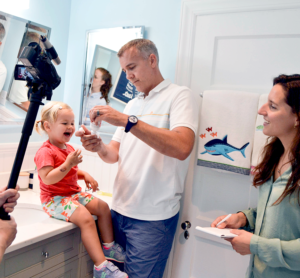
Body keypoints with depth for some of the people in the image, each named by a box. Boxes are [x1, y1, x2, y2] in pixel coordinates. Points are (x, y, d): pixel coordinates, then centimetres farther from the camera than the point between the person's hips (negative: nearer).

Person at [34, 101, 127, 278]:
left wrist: (85, 175, 6)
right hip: (54, 199, -10)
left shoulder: (69, 148, 14)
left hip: (73, 193, 10)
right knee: (86, 218, -28)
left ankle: (109, 247, 13)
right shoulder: (45, 152, -16)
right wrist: (68, 164, -30)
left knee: (103, 206, 1)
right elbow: (48, 179, -26)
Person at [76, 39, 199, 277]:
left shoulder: (180, 95, -7)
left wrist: (128, 121, -26)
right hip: (120, 209, 7)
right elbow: (115, 154, 12)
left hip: (152, 217, -6)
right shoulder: (132, 104, 15)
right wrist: (99, 148, -11)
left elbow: (182, 148, -25)